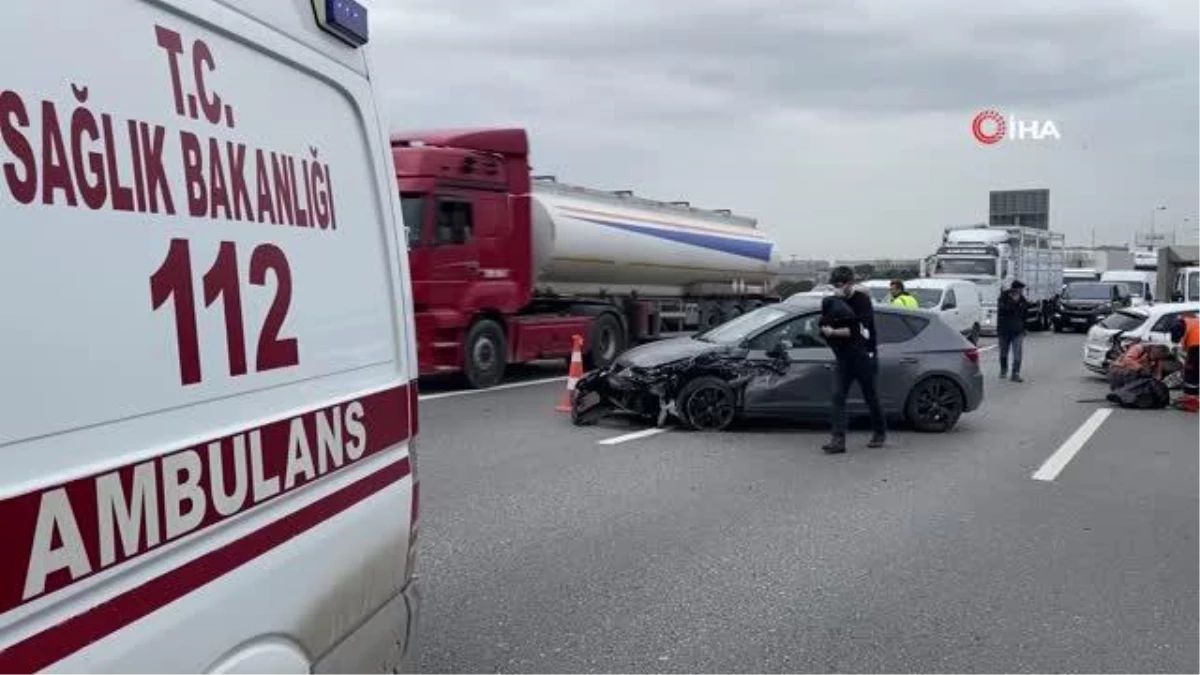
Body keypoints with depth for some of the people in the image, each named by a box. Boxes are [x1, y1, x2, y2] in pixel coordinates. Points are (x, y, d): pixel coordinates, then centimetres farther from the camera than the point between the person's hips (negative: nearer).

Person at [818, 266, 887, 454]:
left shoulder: (862, 300, -10)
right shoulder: (835, 302, 8)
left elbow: (859, 330, -21)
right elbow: (824, 326, 10)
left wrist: (834, 332, -19)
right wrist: (825, 328, -12)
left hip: (864, 356, -5)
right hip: (844, 357, 6)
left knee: (870, 396, 6)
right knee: (838, 396, -6)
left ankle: (880, 433, 26)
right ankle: (838, 439, -10)